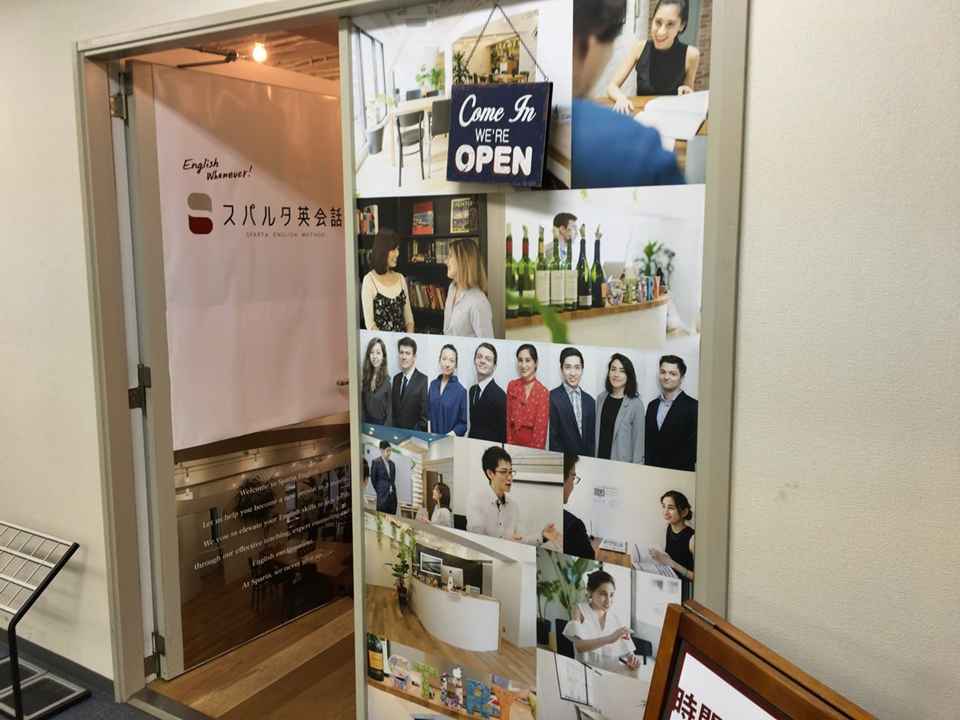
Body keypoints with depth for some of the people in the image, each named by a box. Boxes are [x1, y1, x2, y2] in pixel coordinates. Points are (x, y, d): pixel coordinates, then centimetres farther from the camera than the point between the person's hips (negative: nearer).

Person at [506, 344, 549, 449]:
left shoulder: (542, 392, -13)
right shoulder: (512, 386, 1)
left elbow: (540, 429, -11)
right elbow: (508, 419, 4)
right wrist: (509, 445, -2)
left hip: (532, 445, -3)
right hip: (514, 443, 3)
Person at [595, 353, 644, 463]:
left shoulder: (636, 404, -9)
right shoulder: (601, 398, 4)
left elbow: (638, 441, -7)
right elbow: (596, 432, 9)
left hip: (623, 463, -4)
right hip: (599, 460, 4)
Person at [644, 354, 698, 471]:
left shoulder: (693, 407, -9)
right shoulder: (652, 405, 9)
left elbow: (694, 446, -10)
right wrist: (647, 465, 2)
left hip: (679, 473, -5)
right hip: (652, 471, 5)